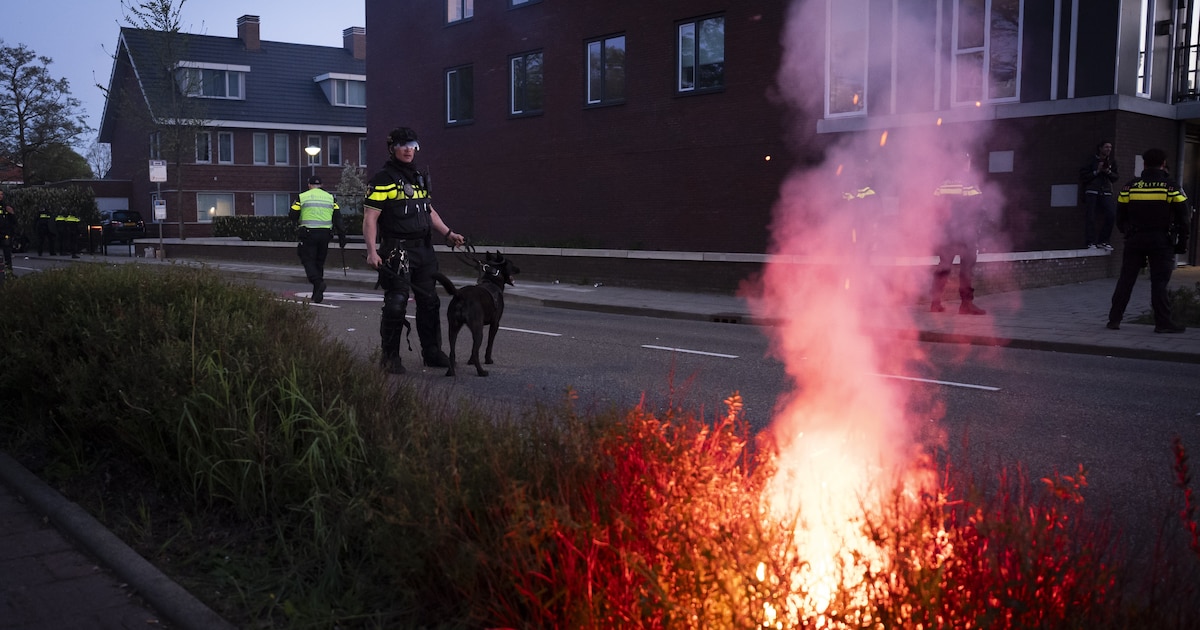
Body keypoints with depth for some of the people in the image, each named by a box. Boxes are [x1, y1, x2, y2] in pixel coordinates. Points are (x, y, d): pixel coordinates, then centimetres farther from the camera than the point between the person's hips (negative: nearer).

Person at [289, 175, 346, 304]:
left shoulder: (302, 197, 1)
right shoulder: (330, 197, 10)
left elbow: (292, 217, 1)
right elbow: (337, 218, 6)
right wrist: (341, 236, 6)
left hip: (308, 234, -3)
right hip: (325, 234, 3)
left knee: (308, 261, 0)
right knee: (319, 262, 13)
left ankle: (318, 282, -26)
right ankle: (317, 293, 15)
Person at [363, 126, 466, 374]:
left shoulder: (419, 177, 16)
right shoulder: (383, 179, -8)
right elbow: (370, 217, -13)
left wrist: (448, 233, 18)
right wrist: (372, 251, -22)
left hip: (423, 249, 8)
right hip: (397, 251, -8)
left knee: (429, 302, 12)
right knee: (396, 305, -7)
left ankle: (432, 352, 23)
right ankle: (390, 357, 5)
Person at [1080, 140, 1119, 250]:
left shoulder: (1112, 162, 16)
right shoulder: (1092, 160, 3)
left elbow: (1116, 177, 16)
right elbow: (1082, 176, -1)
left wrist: (1108, 172, -3)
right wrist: (1096, 172, -9)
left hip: (1106, 192, 4)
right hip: (1091, 191, -4)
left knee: (1112, 214, -9)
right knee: (1090, 217, -9)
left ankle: (1102, 241, 1)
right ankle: (1091, 242, -4)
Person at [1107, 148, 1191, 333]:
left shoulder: (1130, 187, 2)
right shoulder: (1171, 187, -4)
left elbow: (1120, 218, 7)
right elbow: (1184, 217, -2)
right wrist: (1182, 241, 7)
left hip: (1135, 240, 2)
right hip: (1161, 241, -2)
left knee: (1125, 280, 7)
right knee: (1159, 282, 0)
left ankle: (1114, 318, 7)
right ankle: (1162, 322, 0)